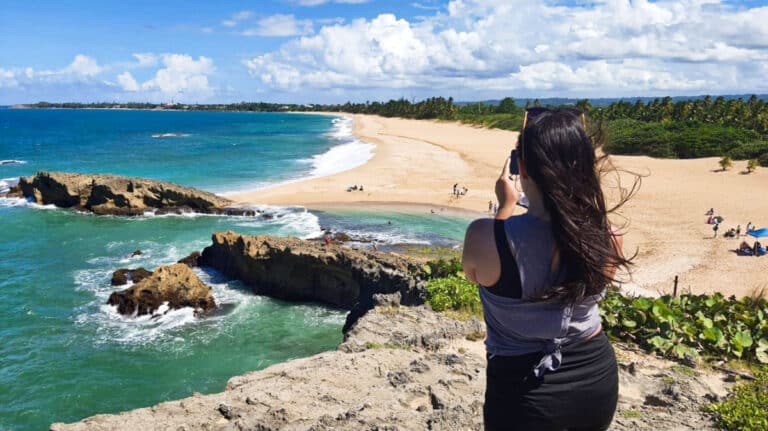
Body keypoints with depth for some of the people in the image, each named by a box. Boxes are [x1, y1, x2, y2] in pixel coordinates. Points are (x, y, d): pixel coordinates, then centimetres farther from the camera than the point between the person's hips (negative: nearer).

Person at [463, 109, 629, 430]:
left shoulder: (484, 236, -25)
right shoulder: (607, 236, -17)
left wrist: (505, 206, 7)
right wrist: (585, 188, 7)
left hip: (524, 389, -3)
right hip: (597, 378, 4)